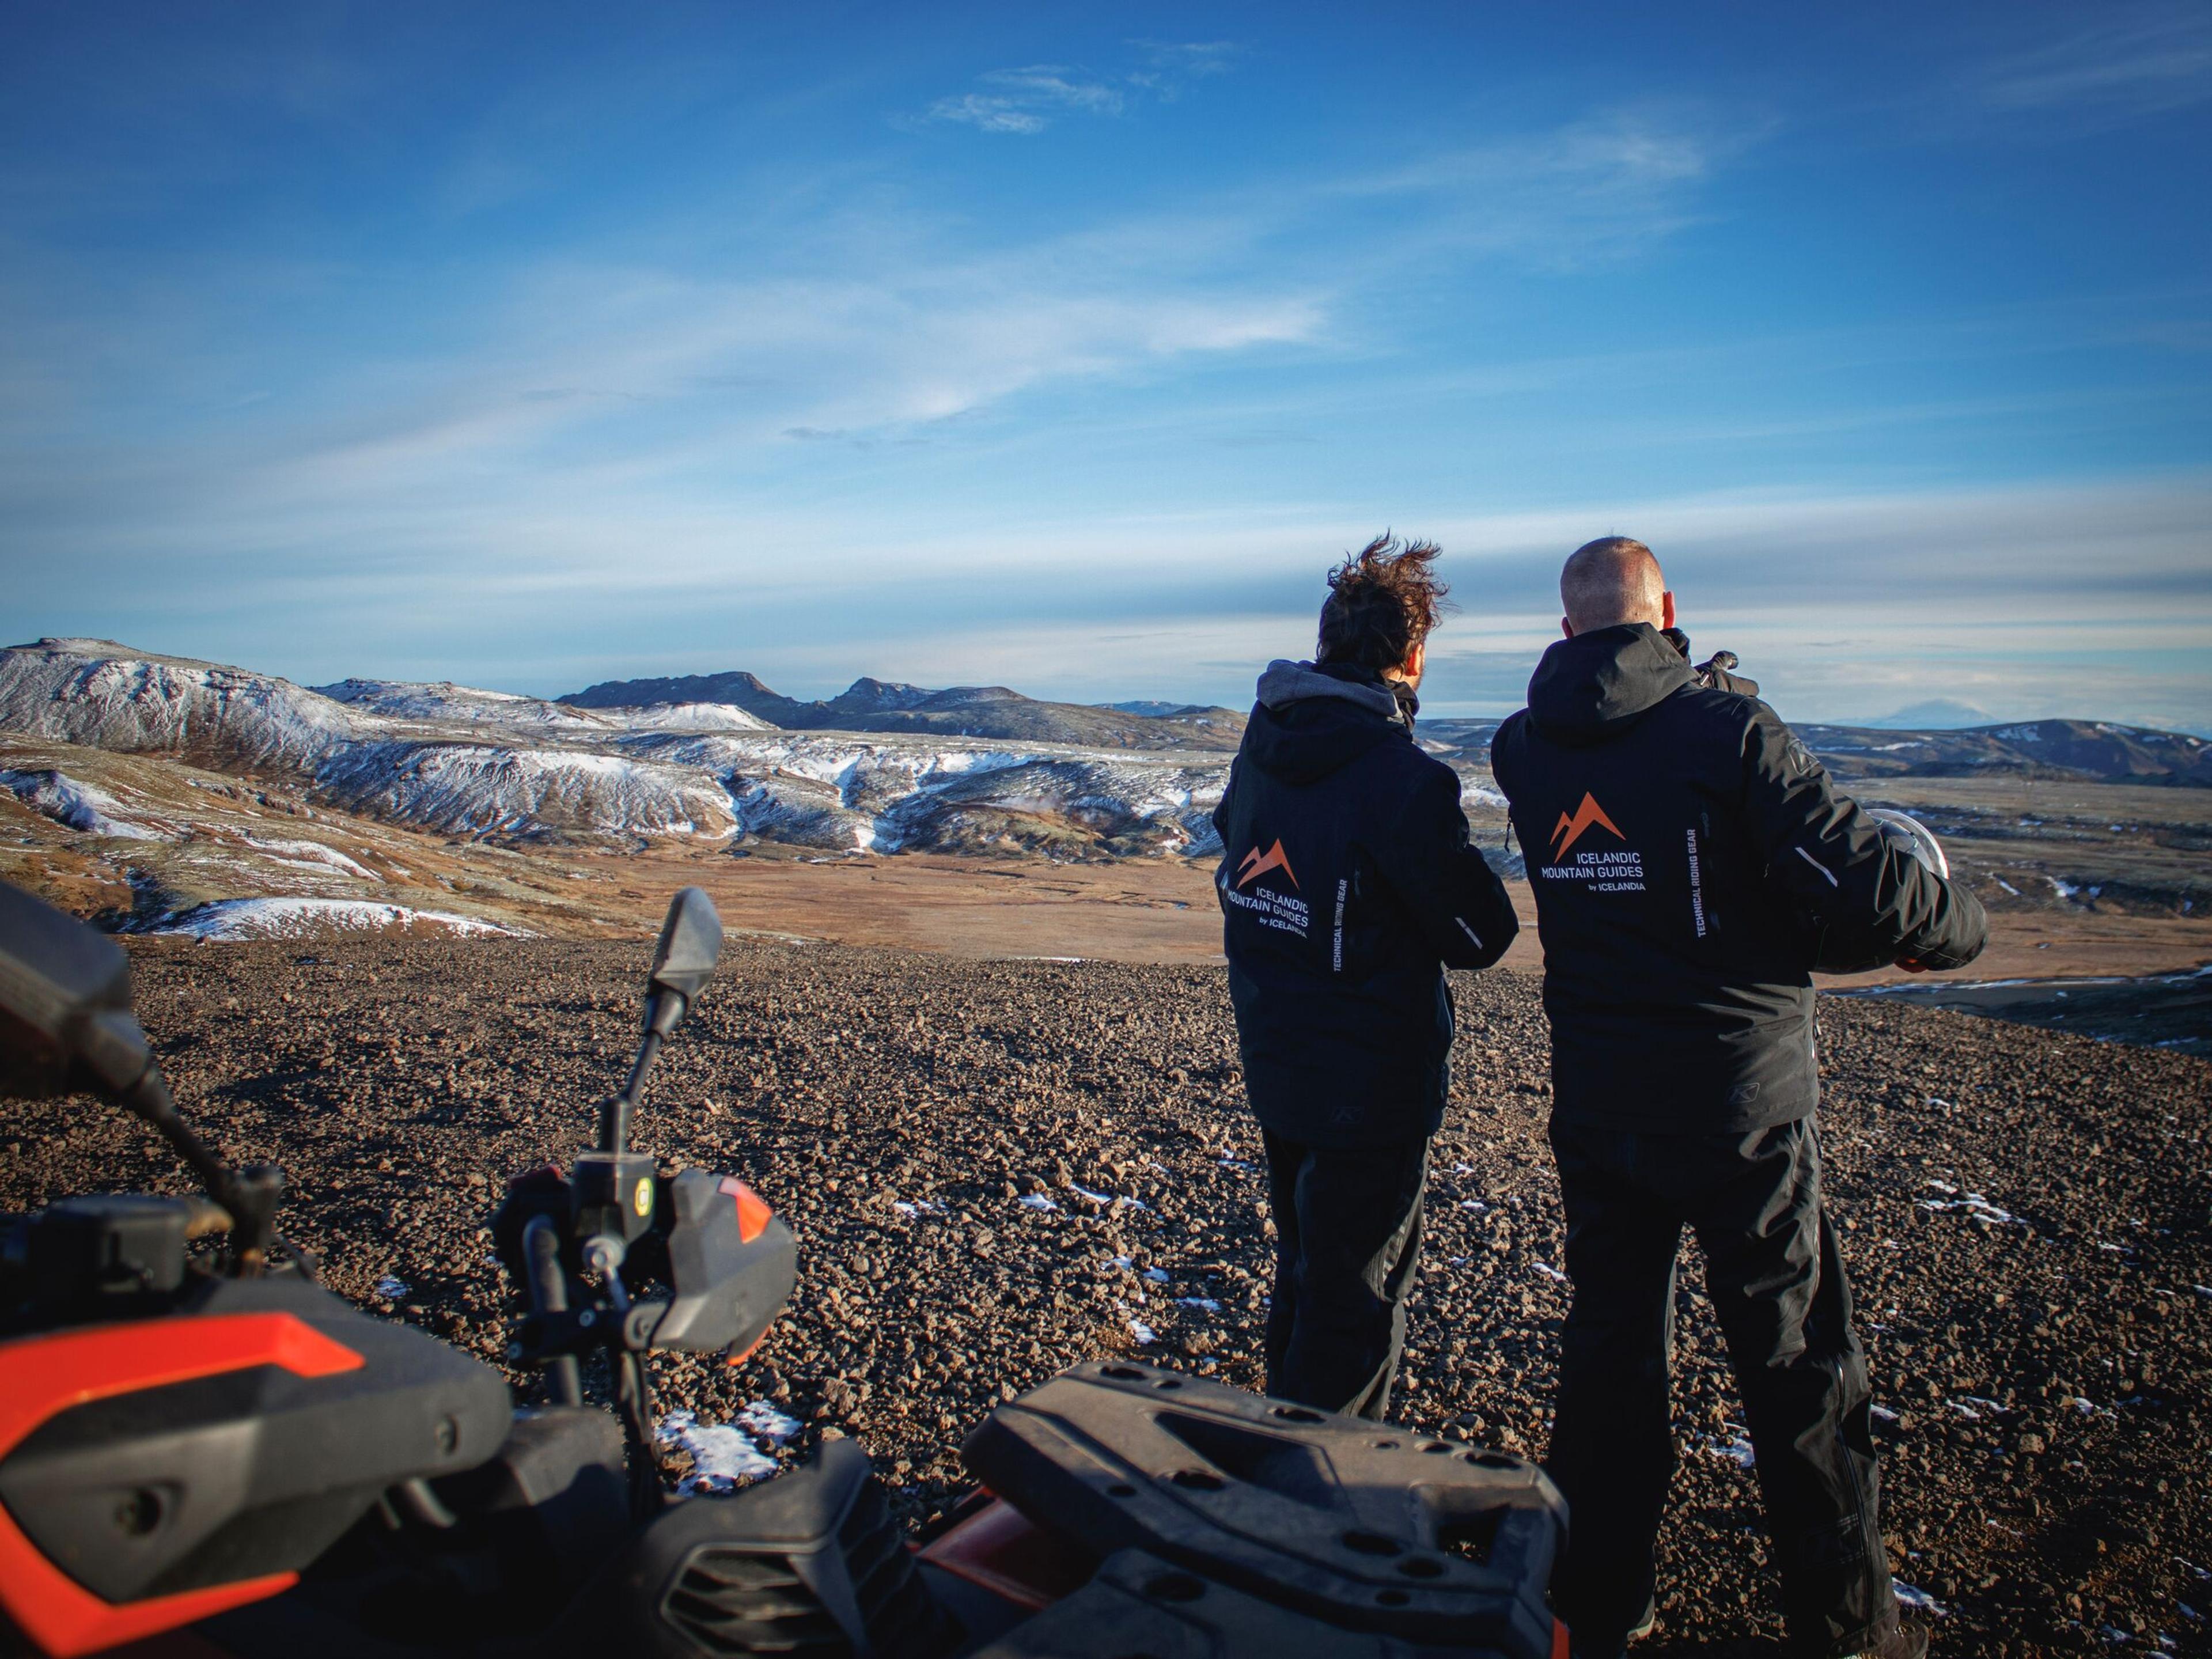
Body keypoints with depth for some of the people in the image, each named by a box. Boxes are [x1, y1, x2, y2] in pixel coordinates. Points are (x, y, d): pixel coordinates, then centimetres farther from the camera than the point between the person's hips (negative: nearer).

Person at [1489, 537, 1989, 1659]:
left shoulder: (1524, 753, -1)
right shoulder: (1729, 732, -15)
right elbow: (1866, 887, -19)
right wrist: (1956, 926, 3)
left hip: (1594, 1103, 4)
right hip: (1738, 1103, -4)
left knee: (1608, 1351, 16)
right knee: (1800, 1368, 12)